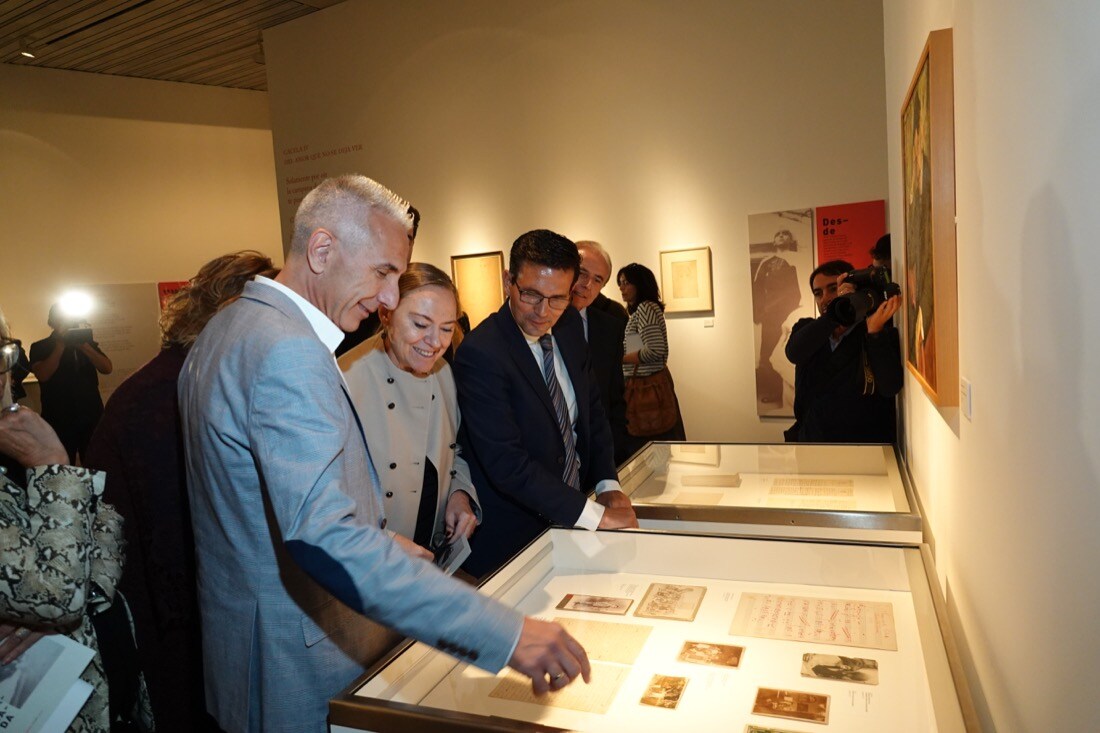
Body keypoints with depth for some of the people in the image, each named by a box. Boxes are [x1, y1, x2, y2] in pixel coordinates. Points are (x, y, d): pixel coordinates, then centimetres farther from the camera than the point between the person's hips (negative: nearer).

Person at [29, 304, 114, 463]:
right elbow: (42, 375, -14)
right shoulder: (39, 347, 3)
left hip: (92, 417, 2)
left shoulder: (86, 342, 11)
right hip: (59, 421, -2)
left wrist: (84, 346, -13)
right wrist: (60, 346, -13)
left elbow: (107, 368, -3)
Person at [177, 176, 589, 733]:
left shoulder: (226, 328, 6)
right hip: (299, 665, -10)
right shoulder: (289, 353, -27)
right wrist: (505, 632, -37)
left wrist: (373, 541, 10)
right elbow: (323, 536, -36)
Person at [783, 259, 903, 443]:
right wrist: (835, 315, -26)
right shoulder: (807, 329, 8)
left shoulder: (883, 334, 0)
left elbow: (891, 388, -14)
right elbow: (794, 353, -15)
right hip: (812, 439, 3)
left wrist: (875, 330, -24)